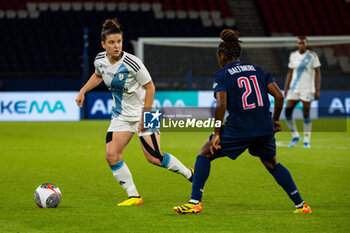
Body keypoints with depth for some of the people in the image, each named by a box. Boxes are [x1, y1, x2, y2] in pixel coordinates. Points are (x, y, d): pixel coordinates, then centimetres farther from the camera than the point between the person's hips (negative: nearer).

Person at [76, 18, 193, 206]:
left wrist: (144, 117, -15)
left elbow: (150, 88, -15)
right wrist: (83, 91, 8)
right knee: (111, 156, -8)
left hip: (142, 112, -6)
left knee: (154, 158, -12)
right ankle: (133, 196, 4)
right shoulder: (100, 60, -6)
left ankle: (190, 174, 12)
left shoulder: (132, 63, -23)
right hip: (121, 115, 6)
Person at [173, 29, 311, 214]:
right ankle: (300, 204, 23)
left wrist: (217, 133, -8)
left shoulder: (221, 75, 1)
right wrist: (275, 120, 17)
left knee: (204, 154, 13)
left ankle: (195, 202, 3)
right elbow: (279, 96, 5)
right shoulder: (257, 70, 14)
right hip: (264, 129, 5)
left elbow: (221, 104, -13)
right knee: (272, 164, 28)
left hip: (238, 129, -5)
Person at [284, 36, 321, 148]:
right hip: (294, 89, 4)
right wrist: (286, 89, 12)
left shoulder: (312, 56, -3)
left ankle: (306, 141, 6)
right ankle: (295, 136, 14)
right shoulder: (293, 55, 10)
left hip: (307, 89, -4)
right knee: (287, 112, -5)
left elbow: (317, 74, -3)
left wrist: (317, 90, -10)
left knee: (306, 115, -4)